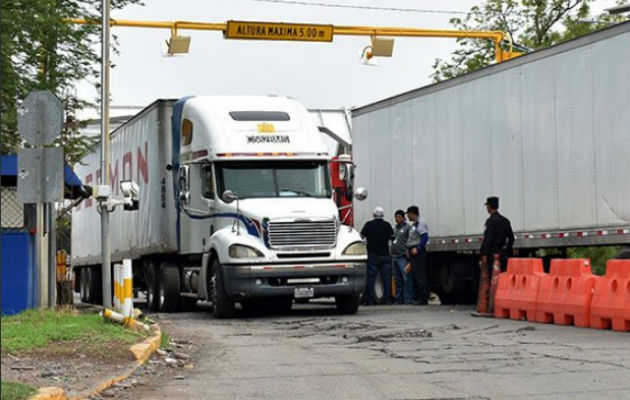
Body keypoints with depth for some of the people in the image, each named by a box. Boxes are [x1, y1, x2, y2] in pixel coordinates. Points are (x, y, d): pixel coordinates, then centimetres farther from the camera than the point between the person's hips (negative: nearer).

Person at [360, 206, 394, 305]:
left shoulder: (369, 225, -4)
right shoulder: (387, 225, 3)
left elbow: (361, 236, 0)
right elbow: (392, 237, 11)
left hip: (372, 255, -2)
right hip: (385, 255, 2)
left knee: (371, 277, 0)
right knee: (386, 277, 5)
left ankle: (369, 300, -3)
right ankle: (387, 299, 3)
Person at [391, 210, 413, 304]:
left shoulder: (407, 227, -1)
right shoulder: (394, 228, 20)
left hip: (403, 257, -7)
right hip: (394, 257, 7)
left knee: (407, 279, -10)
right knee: (398, 280, 9)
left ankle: (408, 299, -10)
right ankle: (399, 299, 13)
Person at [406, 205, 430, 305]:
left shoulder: (420, 223, -10)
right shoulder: (414, 224, 20)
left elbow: (425, 237, -21)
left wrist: (417, 249, -23)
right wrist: (408, 249, 14)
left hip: (418, 253, -10)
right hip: (413, 253, 10)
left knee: (420, 275, -11)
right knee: (415, 276, 11)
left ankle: (423, 298, -11)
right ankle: (416, 298, 15)